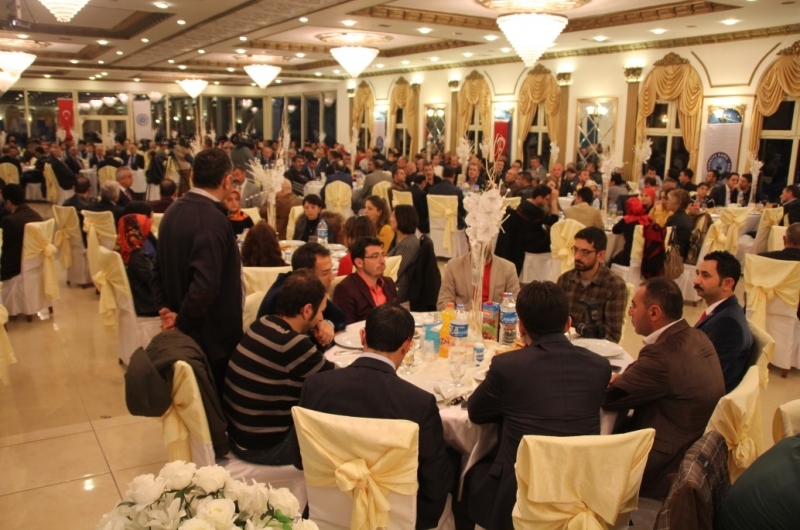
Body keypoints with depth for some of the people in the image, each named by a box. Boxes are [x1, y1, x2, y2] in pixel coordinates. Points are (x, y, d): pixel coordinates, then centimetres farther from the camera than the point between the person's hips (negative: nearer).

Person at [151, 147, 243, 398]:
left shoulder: (174, 211, 5)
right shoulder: (213, 220, -24)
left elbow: (159, 269, 12)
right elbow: (205, 285, -32)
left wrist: (166, 309, 4)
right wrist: (181, 323, -18)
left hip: (186, 333, 9)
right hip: (211, 335, -9)